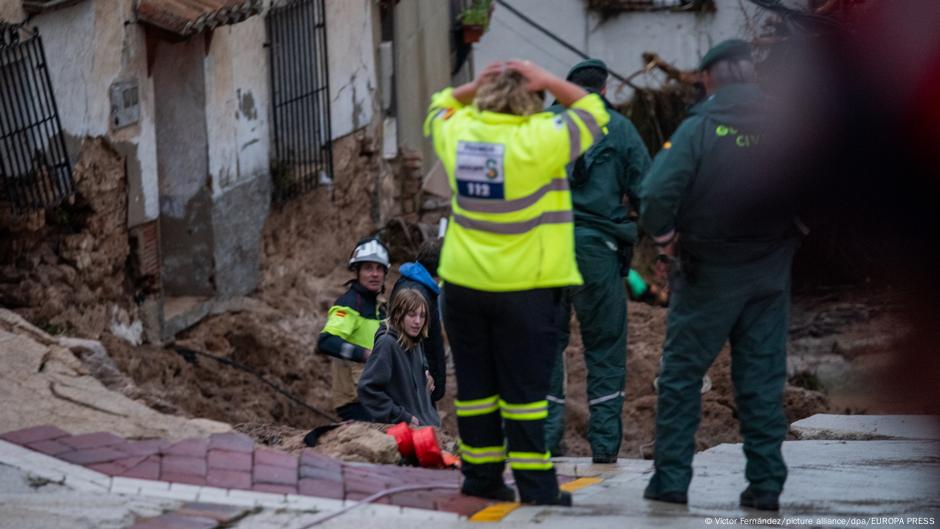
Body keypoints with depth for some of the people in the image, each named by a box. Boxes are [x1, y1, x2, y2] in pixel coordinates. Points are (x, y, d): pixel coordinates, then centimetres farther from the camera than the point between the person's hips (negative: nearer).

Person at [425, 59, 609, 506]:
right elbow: (592, 113, -1)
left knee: (475, 387, 12)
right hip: (524, 286, -4)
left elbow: (439, 108, 23)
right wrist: (547, 82, -1)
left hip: (464, 284, 4)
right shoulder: (539, 140, -15)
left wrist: (473, 87, 9)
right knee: (524, 392, -1)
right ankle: (535, 487, 0)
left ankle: (481, 479, 16)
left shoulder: (457, 133, 0)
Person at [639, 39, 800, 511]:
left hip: (707, 275, -3)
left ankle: (672, 479, 6)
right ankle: (765, 485, 6)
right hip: (770, 274, 3)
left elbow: (657, 194, -20)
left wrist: (665, 240, -3)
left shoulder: (699, 127, -11)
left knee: (681, 374, 8)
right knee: (762, 379, 8)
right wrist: (790, 237, 12)